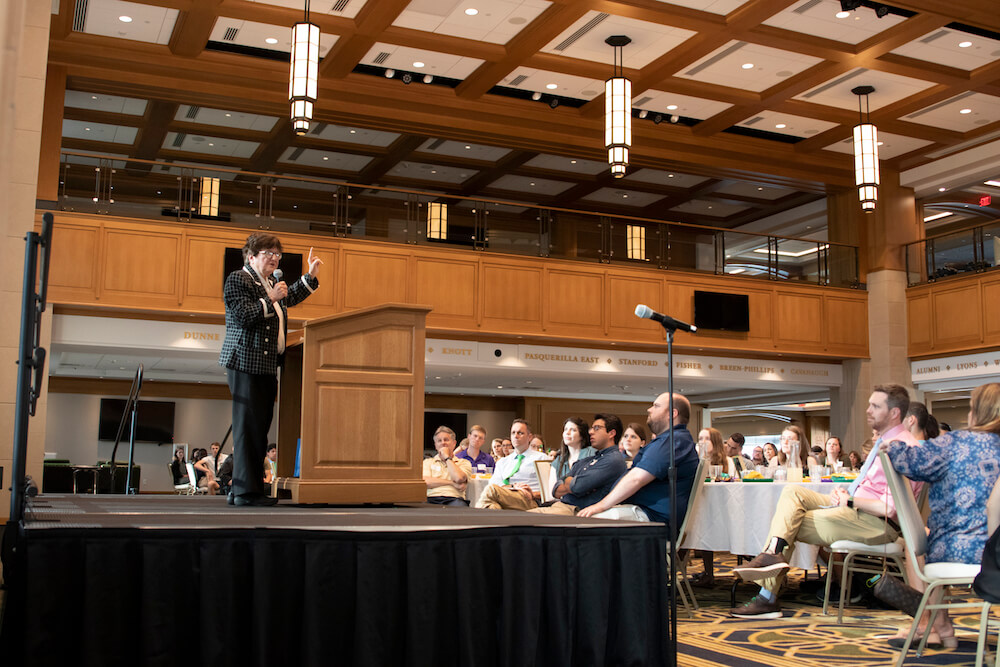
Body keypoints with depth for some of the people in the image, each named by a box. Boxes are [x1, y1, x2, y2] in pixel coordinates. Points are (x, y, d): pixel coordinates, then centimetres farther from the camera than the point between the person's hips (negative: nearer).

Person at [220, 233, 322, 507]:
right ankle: (246, 491, -8)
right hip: (246, 363, -10)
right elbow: (244, 316, -16)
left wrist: (310, 276, 31)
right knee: (248, 427, -10)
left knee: (259, 427, 8)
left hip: (267, 366, 10)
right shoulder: (237, 280, -5)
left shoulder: (271, 283, 23)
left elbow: (290, 297, 40)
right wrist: (270, 299, -18)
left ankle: (241, 489, 13)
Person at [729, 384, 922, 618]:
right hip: (855, 508, 10)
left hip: (877, 523, -10)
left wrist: (850, 500, -12)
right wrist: (844, 493, 4)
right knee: (792, 491, -4)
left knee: (791, 524, -11)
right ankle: (774, 553, -18)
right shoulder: (885, 441, 16)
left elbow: (891, 508, -23)